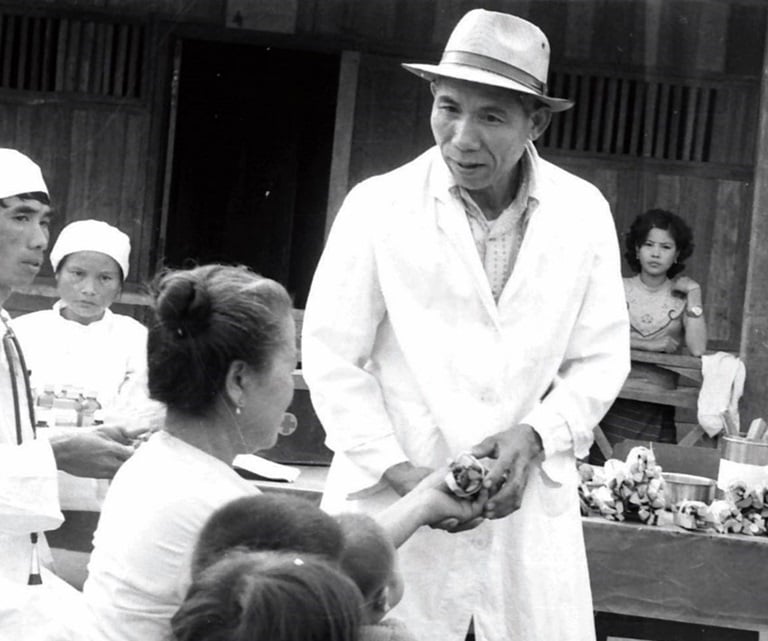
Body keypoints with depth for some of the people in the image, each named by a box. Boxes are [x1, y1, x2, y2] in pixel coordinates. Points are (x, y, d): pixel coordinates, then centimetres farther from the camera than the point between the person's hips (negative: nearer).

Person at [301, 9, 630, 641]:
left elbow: (600, 357, 7)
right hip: (394, 500, -2)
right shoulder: (377, 206, -6)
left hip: (532, 507, 2)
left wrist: (536, 435, -10)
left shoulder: (584, 213, 1)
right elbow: (331, 357, -3)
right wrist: (400, 472, -13)